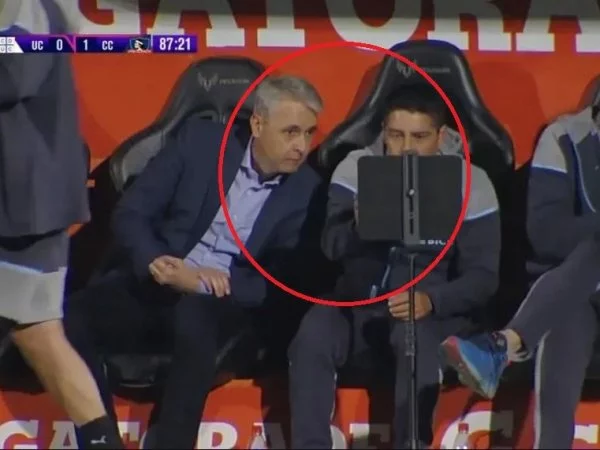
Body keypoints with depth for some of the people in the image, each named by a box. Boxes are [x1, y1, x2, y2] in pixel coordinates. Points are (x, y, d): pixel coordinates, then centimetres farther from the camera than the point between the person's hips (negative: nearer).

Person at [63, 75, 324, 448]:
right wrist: (154, 261, -19)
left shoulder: (308, 191, -1)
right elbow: (131, 213, 2)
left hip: (223, 306, -2)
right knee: (69, 320, -27)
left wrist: (202, 282, -19)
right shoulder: (200, 140, 1)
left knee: (193, 316, -39)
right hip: (154, 286, 2)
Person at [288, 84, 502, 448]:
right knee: (312, 339, -27)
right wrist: (361, 225, -34)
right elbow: (333, 246, -10)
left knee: (417, 343, -36)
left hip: (433, 306, -2)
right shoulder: (357, 167, 0)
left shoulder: (471, 183, -6)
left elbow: (483, 276, -8)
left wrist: (430, 301, -27)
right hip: (361, 299, 2)